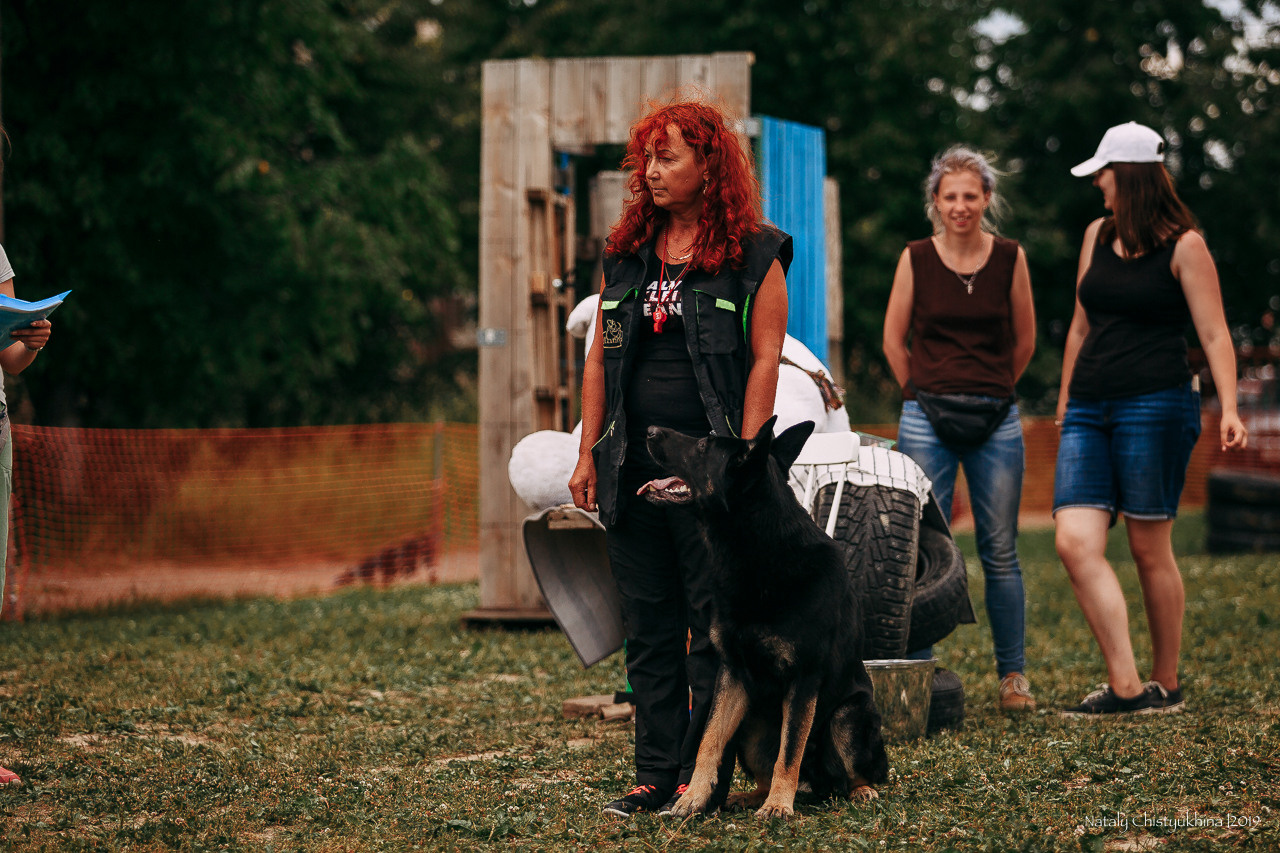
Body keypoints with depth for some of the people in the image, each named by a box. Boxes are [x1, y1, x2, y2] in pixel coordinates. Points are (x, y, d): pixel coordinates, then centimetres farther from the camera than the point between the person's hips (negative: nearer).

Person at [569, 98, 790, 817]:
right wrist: (589, 454, 8)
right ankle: (656, 774, 13)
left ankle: (703, 774, 5)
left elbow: (765, 360, -7)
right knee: (649, 629, 7)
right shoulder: (627, 253, 14)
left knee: (713, 625, -1)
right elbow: (599, 359, 14)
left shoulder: (754, 255, -1)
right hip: (634, 463, 5)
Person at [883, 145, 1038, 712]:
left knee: (1000, 553, 4)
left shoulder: (1010, 258, 3)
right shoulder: (916, 259, 1)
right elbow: (893, 339, 10)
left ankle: (1012, 676, 12)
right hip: (927, 420, -1)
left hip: (996, 421, 1)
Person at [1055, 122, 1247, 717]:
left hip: (1156, 405, -6)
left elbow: (1214, 334, -5)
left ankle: (1166, 686, 14)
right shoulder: (1098, 235, 16)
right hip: (1090, 410, 6)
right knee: (1074, 541, -11)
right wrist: (1064, 401, 25)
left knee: (1148, 548, -1)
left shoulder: (1183, 246, -1)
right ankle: (1125, 686, -12)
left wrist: (1229, 409, -17)